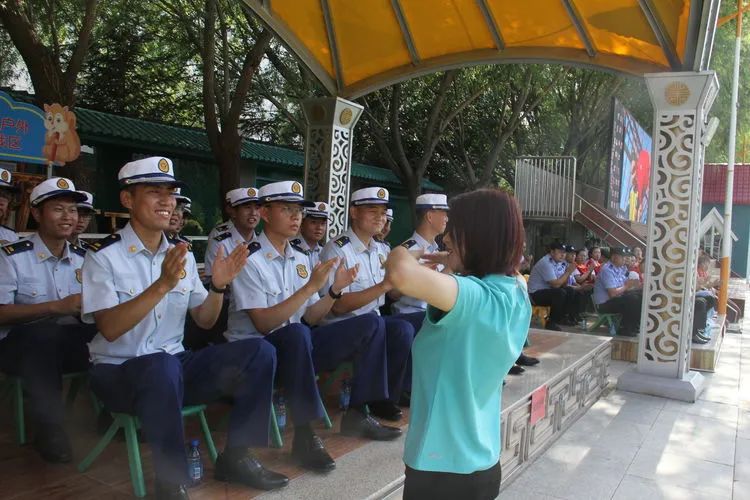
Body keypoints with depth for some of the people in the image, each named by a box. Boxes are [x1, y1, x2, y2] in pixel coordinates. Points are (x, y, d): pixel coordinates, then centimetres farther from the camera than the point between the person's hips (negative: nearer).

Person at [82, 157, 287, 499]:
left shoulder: (182, 254, 7)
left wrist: (218, 285, -12)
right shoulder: (104, 255, -9)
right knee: (162, 367, -40)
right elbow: (109, 329, -21)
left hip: (174, 364, 6)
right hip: (118, 370, -5)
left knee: (259, 352, -12)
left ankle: (236, 457, -1)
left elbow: (204, 321, 8)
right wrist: (163, 285, -31)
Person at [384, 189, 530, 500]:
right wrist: (456, 264, 13)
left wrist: (399, 255, -22)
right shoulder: (516, 291, -1)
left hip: (442, 467, -8)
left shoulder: (476, 296, -26)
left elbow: (402, 275, -45)